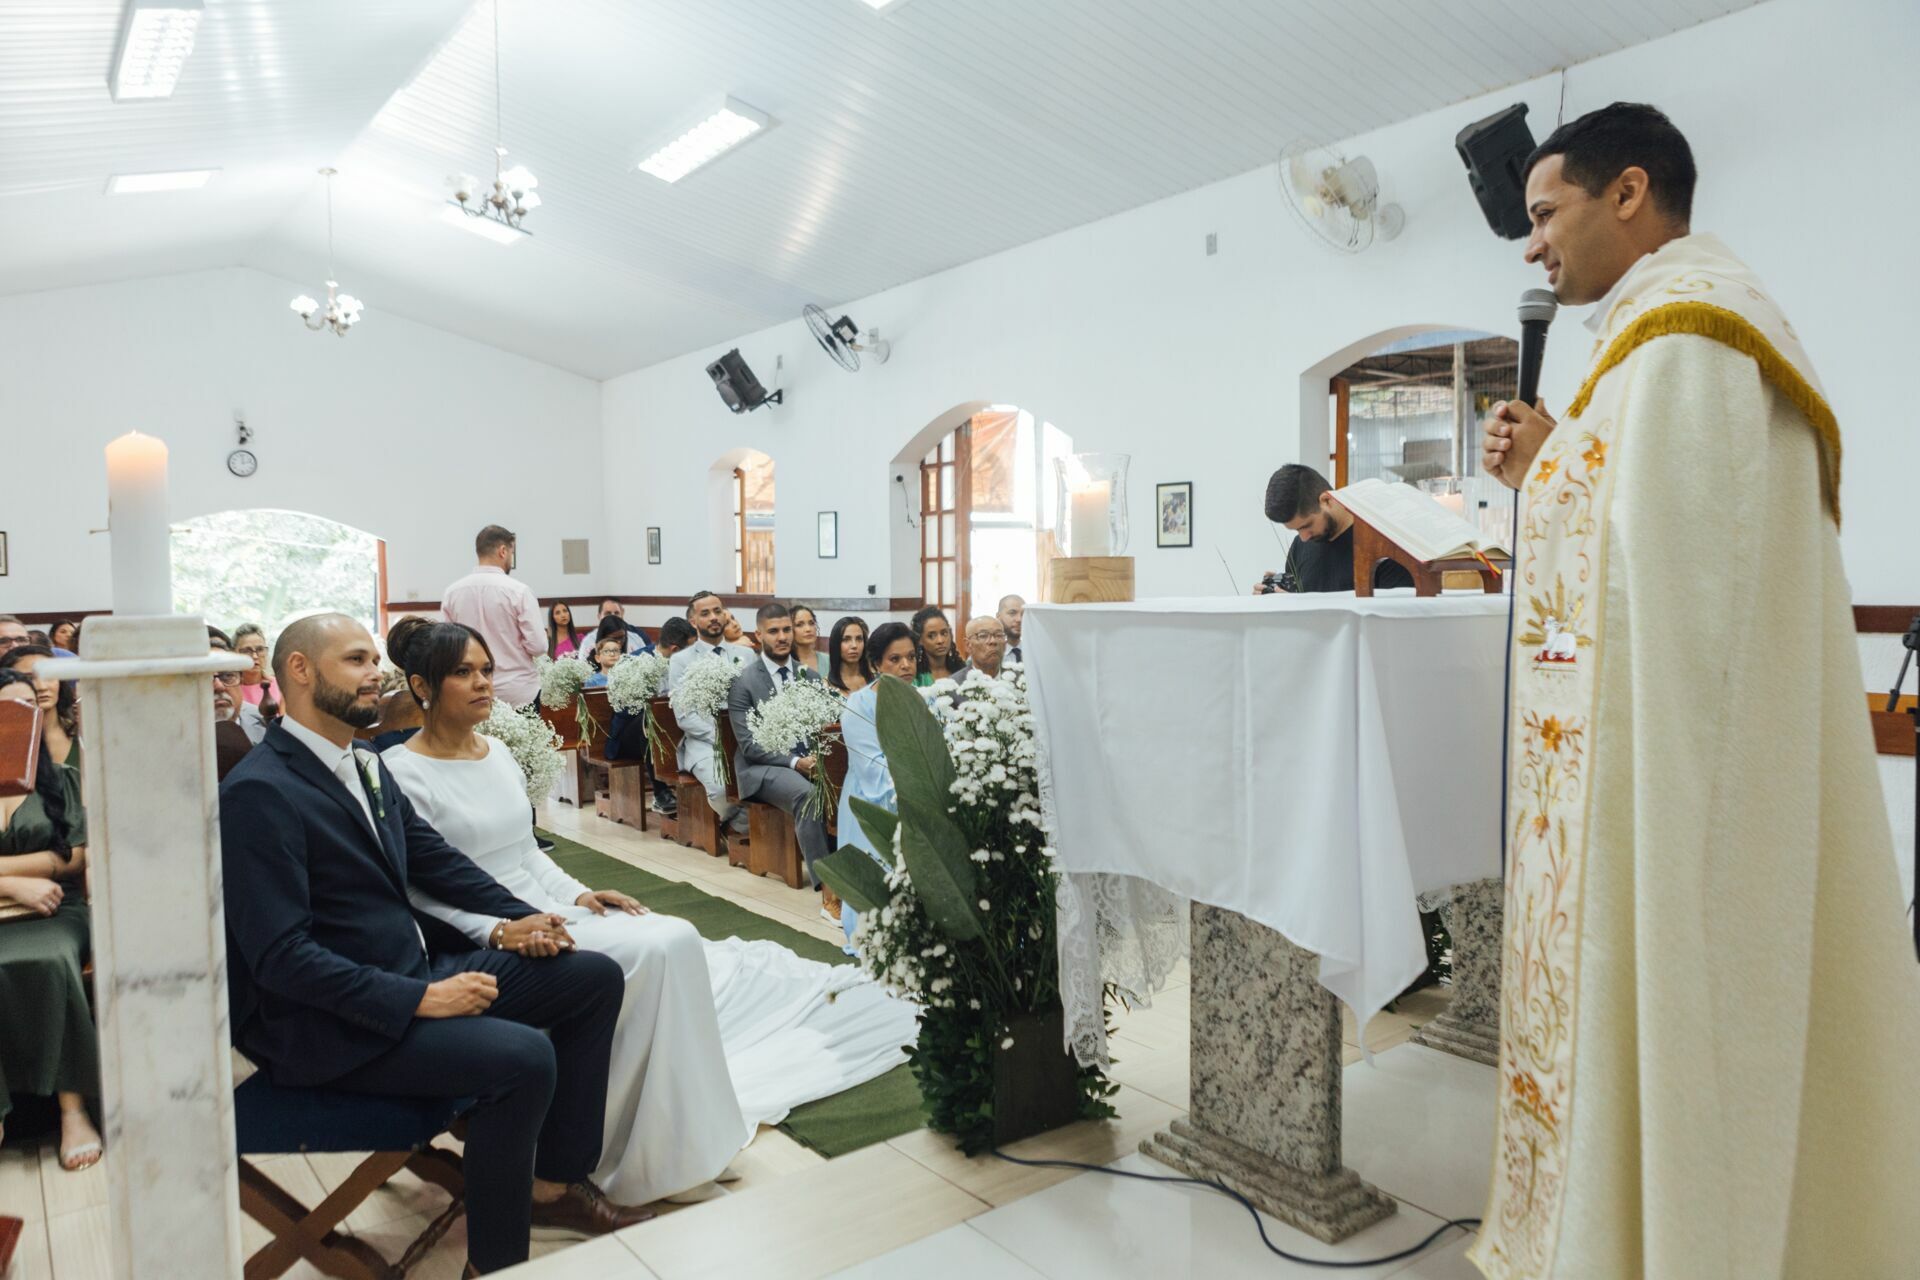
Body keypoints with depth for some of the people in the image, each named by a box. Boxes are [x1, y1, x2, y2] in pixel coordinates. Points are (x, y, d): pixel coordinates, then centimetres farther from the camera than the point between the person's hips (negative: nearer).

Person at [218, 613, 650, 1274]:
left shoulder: (366, 765, 9)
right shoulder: (258, 792, -18)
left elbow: (436, 858, 17)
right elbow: (279, 954, -23)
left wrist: (520, 919, 2)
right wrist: (420, 998, -25)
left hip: (410, 976, 9)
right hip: (325, 1023, -9)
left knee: (594, 976, 2)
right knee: (523, 1056, -28)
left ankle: (555, 1183, 12)